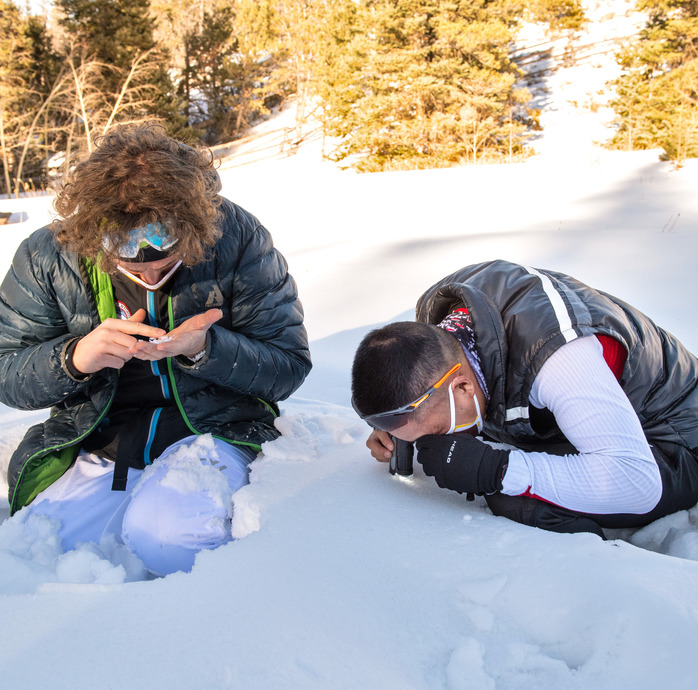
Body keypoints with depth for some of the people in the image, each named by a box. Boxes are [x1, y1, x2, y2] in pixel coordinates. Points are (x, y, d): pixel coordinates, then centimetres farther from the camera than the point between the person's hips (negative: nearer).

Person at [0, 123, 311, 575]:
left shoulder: (236, 237, -11)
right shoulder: (47, 255, -5)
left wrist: (204, 349, -25)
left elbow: (289, 366, -6)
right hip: (96, 449, 4)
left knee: (165, 534, -34)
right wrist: (75, 357, -20)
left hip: (207, 435, -3)